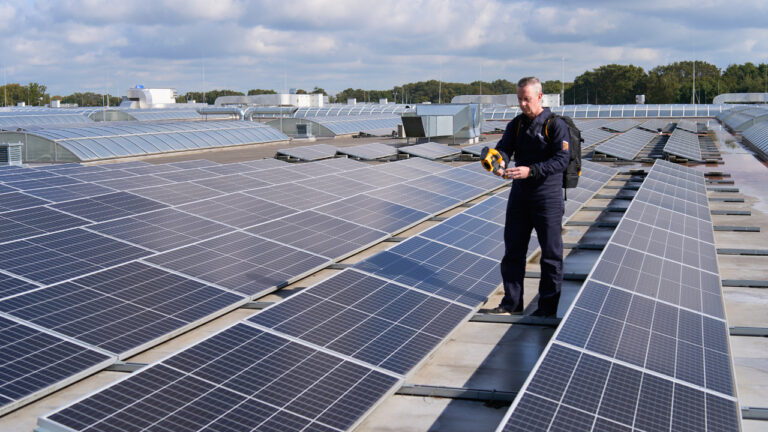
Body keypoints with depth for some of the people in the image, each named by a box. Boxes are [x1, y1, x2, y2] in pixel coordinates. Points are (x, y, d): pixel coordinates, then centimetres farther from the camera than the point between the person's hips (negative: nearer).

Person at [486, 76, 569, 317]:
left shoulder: (556, 125, -8)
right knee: (513, 250, 10)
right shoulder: (516, 125, 9)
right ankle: (512, 304, 21)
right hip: (520, 194, 6)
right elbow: (504, 148, -4)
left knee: (551, 253, 4)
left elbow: (561, 159, -17)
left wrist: (531, 171, -28)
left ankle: (548, 306, 15)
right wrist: (500, 161, -28)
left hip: (547, 197, -6)